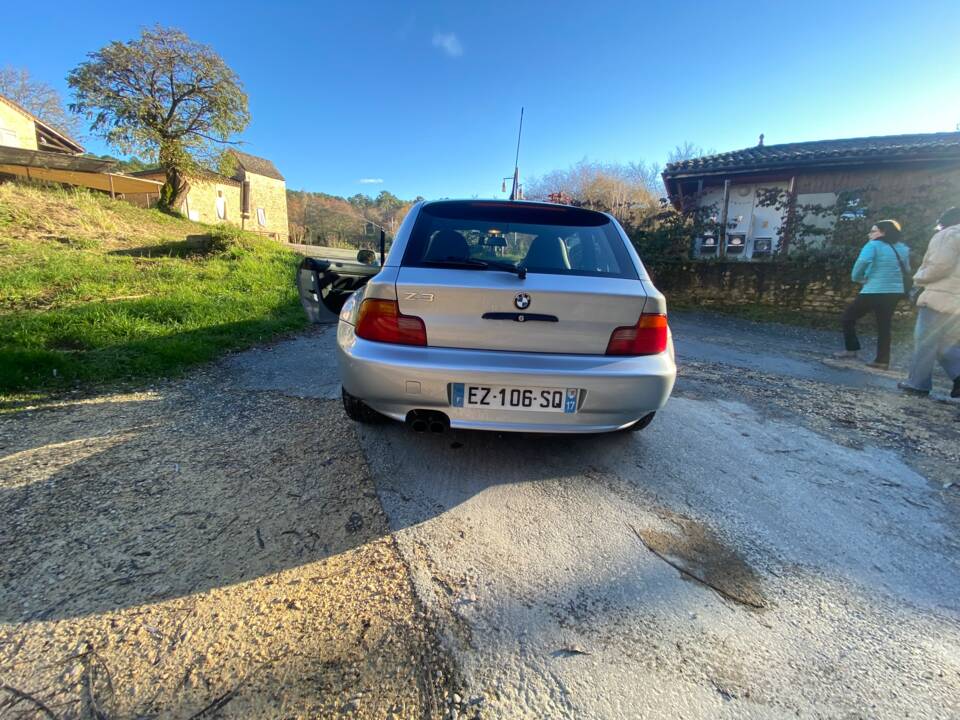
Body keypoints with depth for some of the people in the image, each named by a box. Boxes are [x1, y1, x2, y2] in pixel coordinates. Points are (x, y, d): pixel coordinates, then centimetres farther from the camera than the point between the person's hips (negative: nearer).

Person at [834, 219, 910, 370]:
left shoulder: (874, 245, -8)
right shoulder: (902, 249, 13)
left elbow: (862, 261, -26)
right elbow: (906, 270, 23)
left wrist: (858, 278, -11)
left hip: (874, 292, -7)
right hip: (895, 292, 7)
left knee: (848, 316, 10)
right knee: (884, 326, 12)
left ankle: (852, 349, 9)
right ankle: (882, 360, 13)